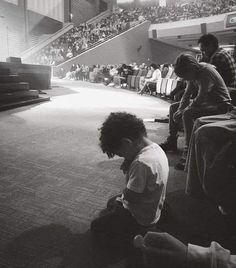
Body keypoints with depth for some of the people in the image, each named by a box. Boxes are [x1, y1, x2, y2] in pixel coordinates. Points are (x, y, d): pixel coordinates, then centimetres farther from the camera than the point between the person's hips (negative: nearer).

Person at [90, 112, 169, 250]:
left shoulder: (142, 162, -36)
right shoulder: (155, 147, -7)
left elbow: (130, 197, -28)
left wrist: (121, 198, -7)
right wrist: (128, 167, -13)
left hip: (140, 220, -9)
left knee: (96, 227, 7)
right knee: (111, 202, 30)